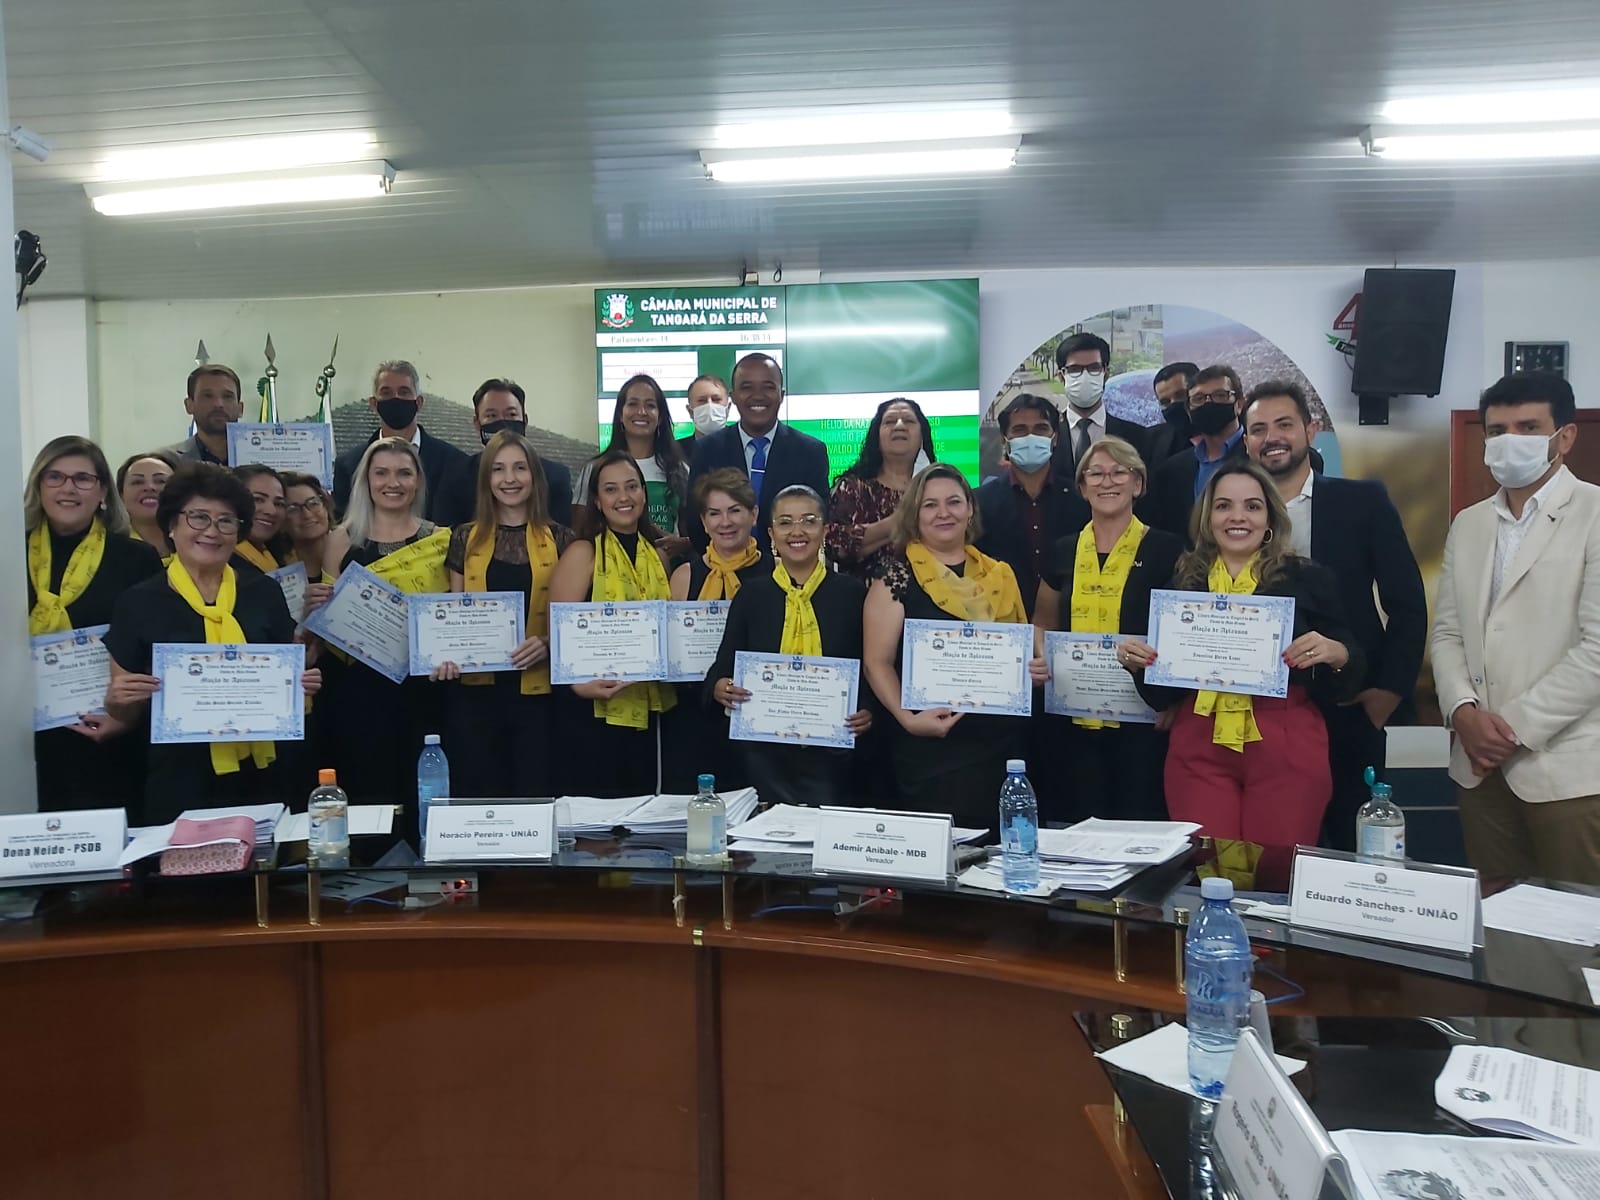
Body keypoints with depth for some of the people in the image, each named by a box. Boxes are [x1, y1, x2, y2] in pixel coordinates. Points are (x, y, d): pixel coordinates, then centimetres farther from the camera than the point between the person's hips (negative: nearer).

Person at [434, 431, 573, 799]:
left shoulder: (560, 540, 5)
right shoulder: (464, 539, 9)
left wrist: (548, 643, -12)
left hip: (538, 692, -1)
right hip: (475, 691, 1)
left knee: (536, 798, 1)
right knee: (478, 798, 4)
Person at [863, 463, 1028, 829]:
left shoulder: (999, 576, 11)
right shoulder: (896, 576, -2)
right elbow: (877, 662, -5)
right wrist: (907, 717, -19)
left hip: (1003, 744, 4)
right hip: (932, 748, -4)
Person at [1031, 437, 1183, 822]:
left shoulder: (1165, 550, -2)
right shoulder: (1063, 552, 9)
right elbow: (1042, 624, 19)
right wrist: (1041, 660, 0)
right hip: (1073, 718, 3)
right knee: (1082, 823, 11)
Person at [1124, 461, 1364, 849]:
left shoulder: (1308, 578, 3)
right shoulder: (1182, 582, 9)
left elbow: (1351, 677, 4)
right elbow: (1160, 695, 12)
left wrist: (1336, 654, -16)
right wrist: (1138, 662, -6)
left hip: (1286, 748, -1)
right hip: (1198, 749, 2)